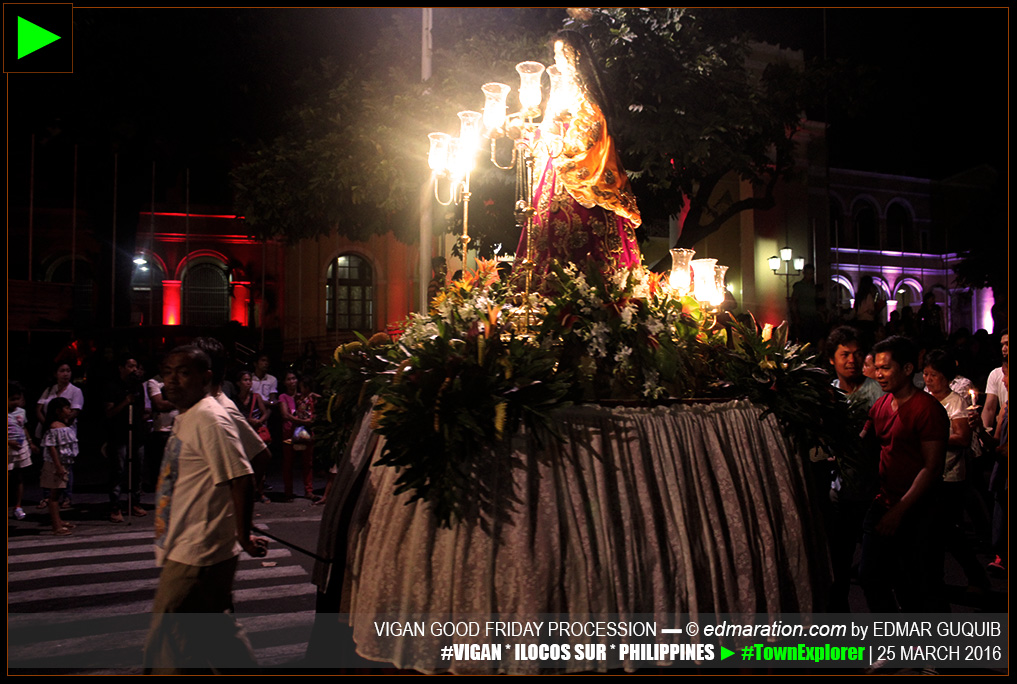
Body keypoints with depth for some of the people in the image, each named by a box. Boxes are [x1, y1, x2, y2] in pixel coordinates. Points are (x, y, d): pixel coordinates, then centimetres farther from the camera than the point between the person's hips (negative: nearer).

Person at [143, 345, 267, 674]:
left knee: (165, 649, -3)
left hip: (195, 554, -10)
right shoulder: (185, 418, 13)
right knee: (219, 636, 18)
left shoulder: (209, 419, -18)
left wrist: (243, 537, -18)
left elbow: (241, 480, -24)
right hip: (186, 550, 10)